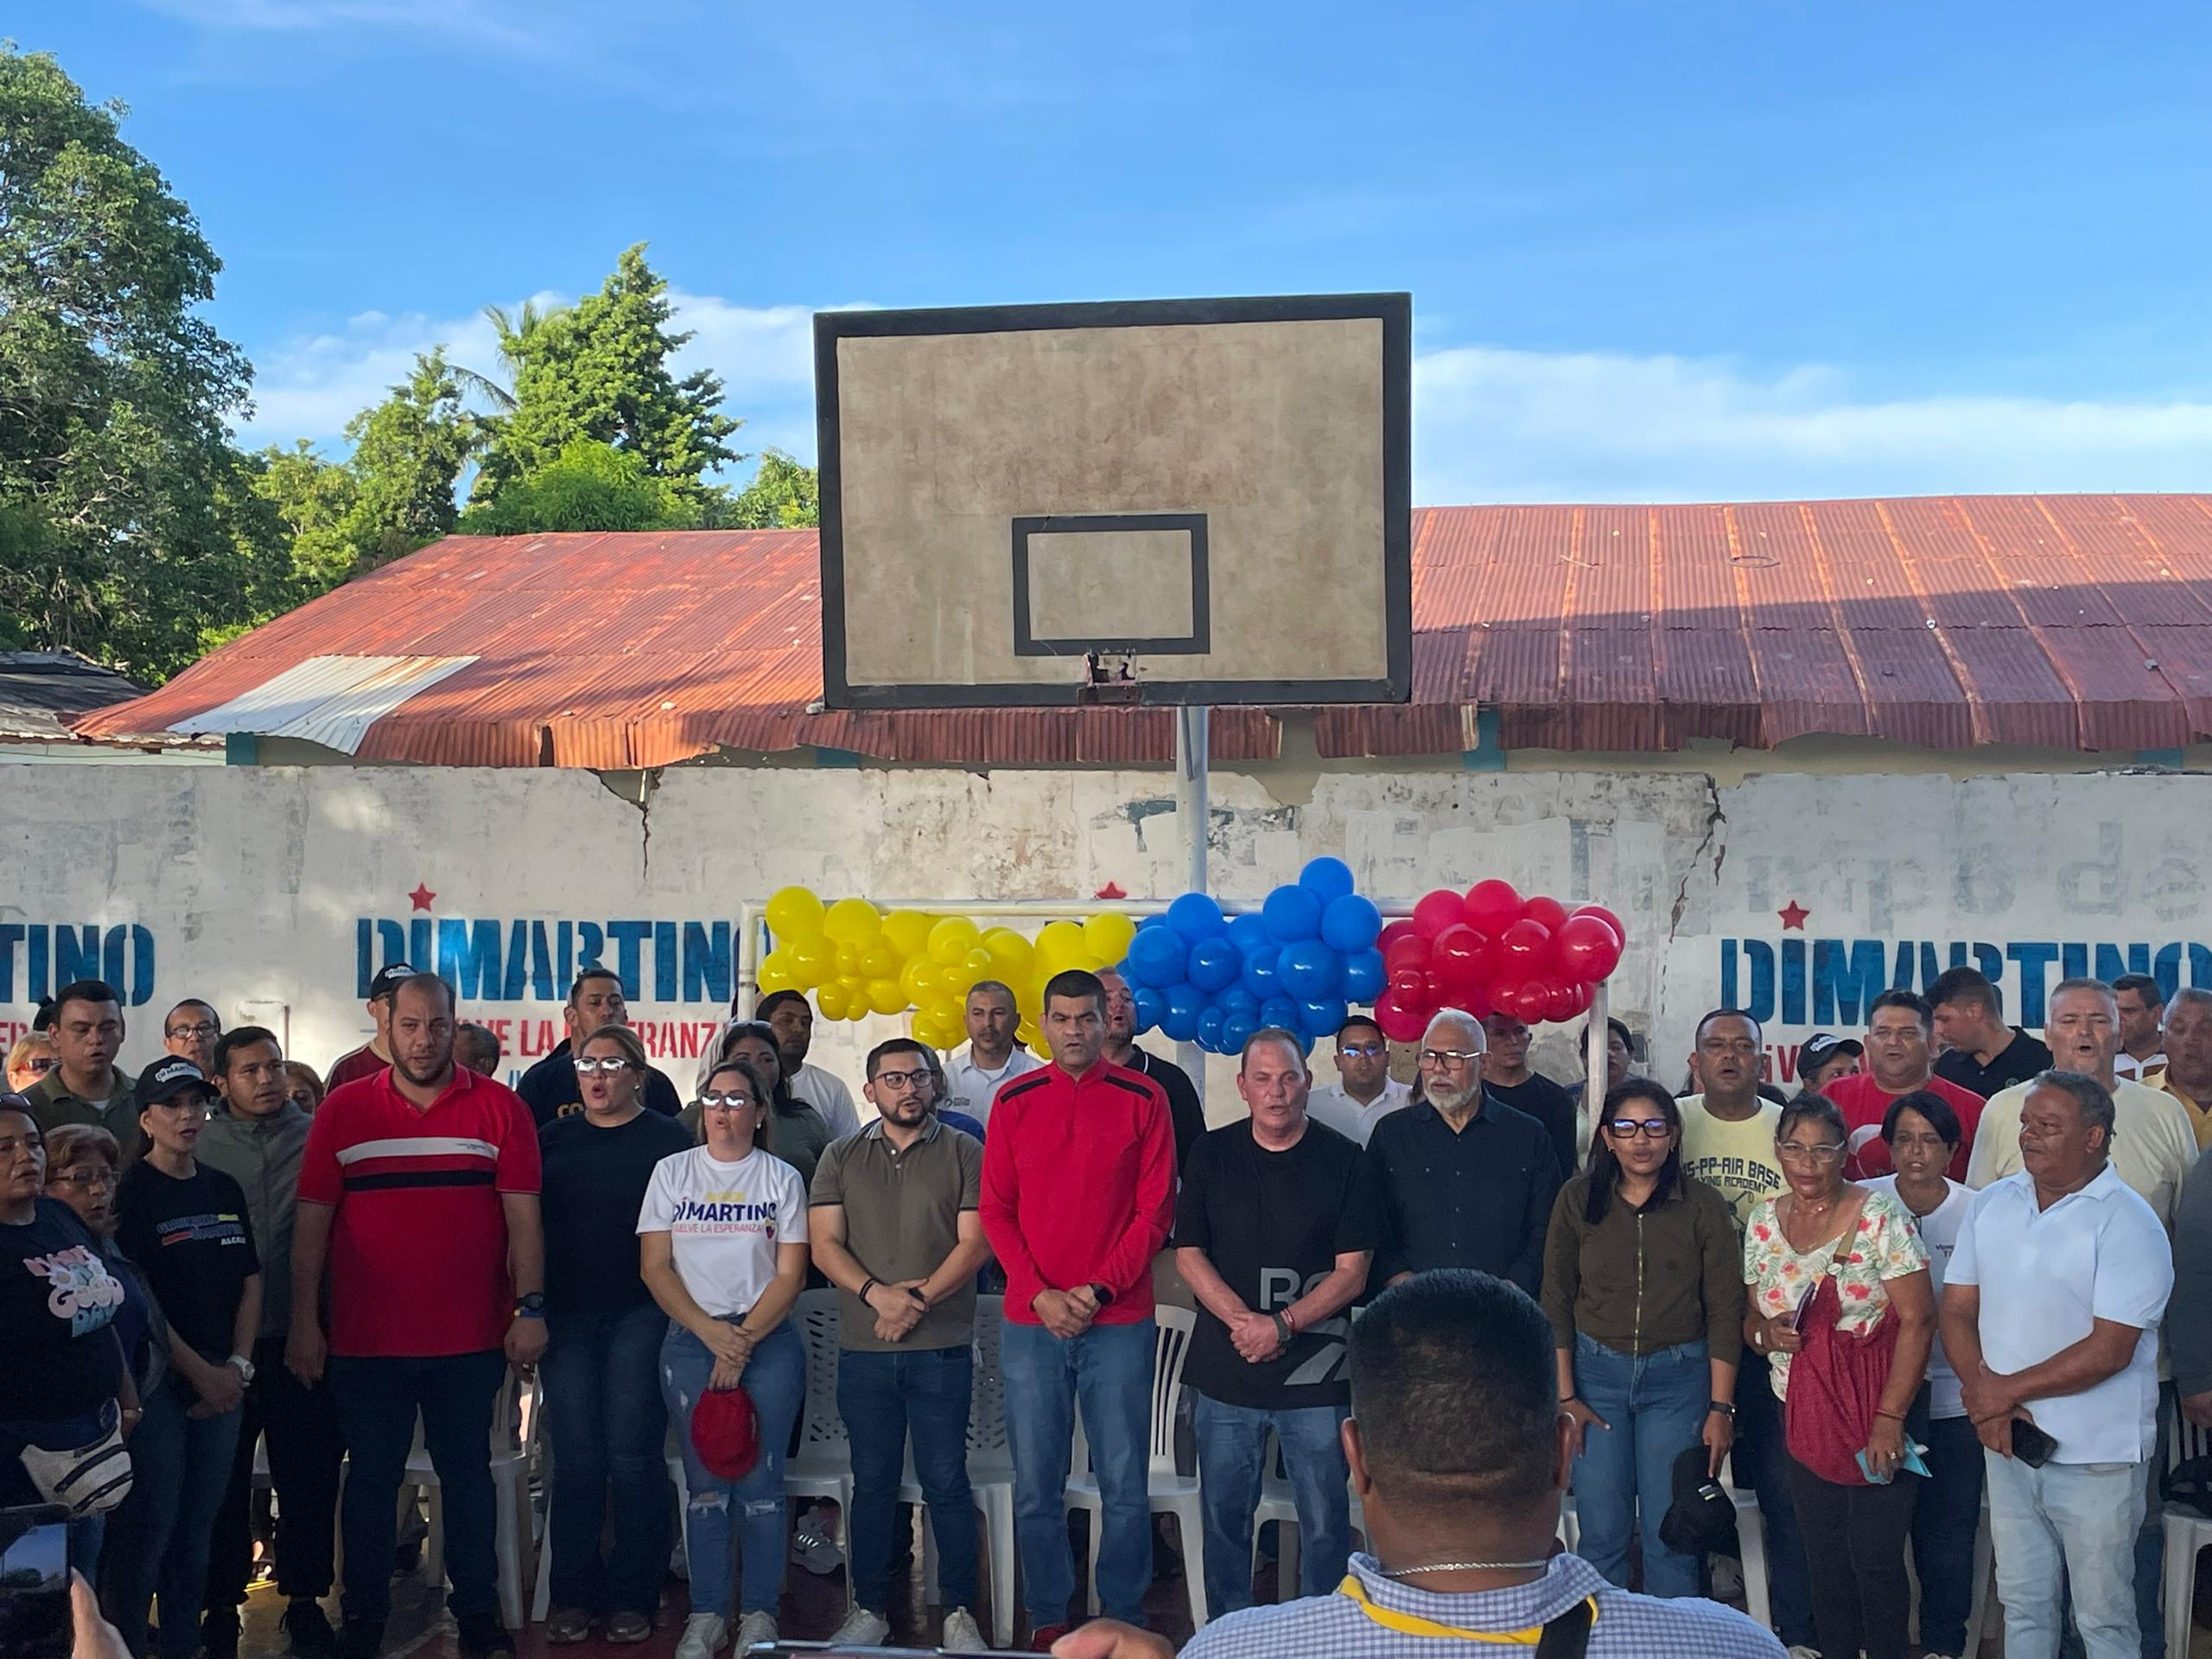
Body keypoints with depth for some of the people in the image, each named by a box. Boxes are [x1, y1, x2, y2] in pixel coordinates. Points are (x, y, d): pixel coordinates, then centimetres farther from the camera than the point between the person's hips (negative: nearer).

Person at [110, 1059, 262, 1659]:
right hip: (157, 1382, -5)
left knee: (198, 1527, 10)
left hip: (222, 1384, 6)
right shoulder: (131, 1193, -6)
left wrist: (238, 1366, 1)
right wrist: (200, 1372, -10)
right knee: (149, 1526, -5)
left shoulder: (226, 1190, 12)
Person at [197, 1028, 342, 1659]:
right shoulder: (199, 1146, 2)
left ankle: (304, 1600, 20)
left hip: (302, 1338, 0)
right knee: (225, 1479, 8)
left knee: (309, 1474, 6)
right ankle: (222, 1603, 21)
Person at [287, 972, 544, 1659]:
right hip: (366, 1339, 0)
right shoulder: (343, 1109, 2)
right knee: (371, 1479, 11)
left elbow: (523, 1215, -1)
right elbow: (312, 1221, 2)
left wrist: (530, 1308, -7)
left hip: (471, 1339, 0)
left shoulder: (499, 1107, 0)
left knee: (468, 1473, 11)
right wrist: (304, 1321, -1)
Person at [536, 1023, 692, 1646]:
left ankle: (632, 1597, 10)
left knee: (634, 1459, 0)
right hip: (568, 1319, 2)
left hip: (642, 1316, -2)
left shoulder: (669, 1140, 1)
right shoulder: (553, 1140, 10)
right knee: (575, 1460, 3)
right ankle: (572, 1596, 13)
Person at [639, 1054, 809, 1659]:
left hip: (769, 1341, -1)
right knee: (705, 1485, 0)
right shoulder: (672, 1173, 8)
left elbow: (790, 1274, 1)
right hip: (689, 1341, 1)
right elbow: (655, 1267, 3)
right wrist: (711, 1333, -8)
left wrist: (744, 1339, -10)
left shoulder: (781, 1178, 6)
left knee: (760, 1483, -3)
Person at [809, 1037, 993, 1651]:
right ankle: (869, 1610, 20)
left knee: (946, 1483, 2)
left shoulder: (962, 1153, 3)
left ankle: (959, 1613, 11)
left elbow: (975, 1242, -4)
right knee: (872, 1483, 10)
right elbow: (824, 1243, 2)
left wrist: (919, 1301, -15)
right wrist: (878, 1293, -14)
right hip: (863, 1351, 2)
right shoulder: (842, 1158, 9)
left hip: (942, 1349, -2)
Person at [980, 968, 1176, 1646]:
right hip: (1030, 1320, 1)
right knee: (1036, 1486, 6)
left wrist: (1099, 1290, -11)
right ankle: (1048, 1620, 19)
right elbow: (995, 1209, 3)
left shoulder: (1143, 1098, 1)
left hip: (1119, 1322, -1)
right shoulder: (1014, 1100, 5)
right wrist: (1040, 1293, -9)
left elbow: (1156, 1209, -2)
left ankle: (1124, 1621, 16)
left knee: (1124, 1486, 3)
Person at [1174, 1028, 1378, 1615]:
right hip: (1226, 1370, 2)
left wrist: (1281, 1325, -14)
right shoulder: (1211, 1153, 5)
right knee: (1225, 1516, 9)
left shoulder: (1344, 1160, -1)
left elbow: (1351, 1273, -3)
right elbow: (1188, 1253, 3)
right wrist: (1241, 1321, -11)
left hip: (1316, 1372, -2)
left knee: (1324, 1521, 3)